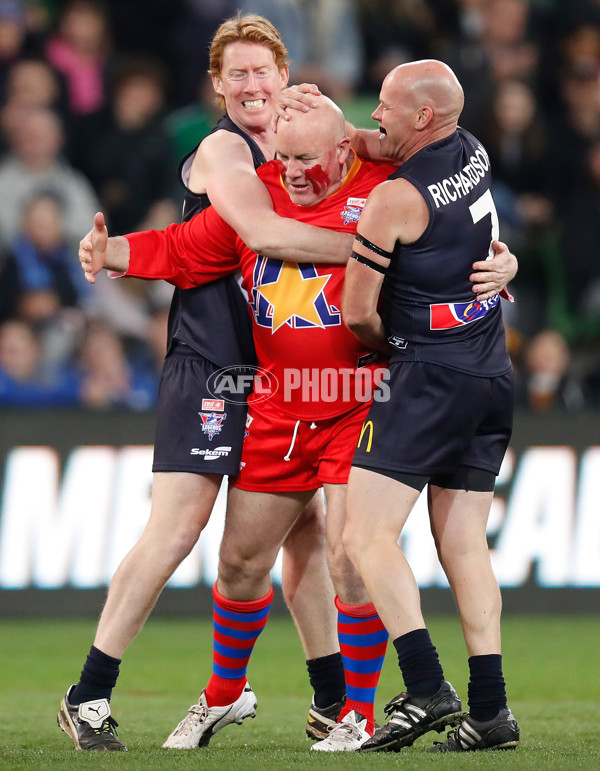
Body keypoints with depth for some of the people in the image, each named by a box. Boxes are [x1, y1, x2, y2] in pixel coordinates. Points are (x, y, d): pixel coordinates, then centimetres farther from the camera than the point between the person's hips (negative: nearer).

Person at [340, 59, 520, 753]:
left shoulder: (393, 199, -13)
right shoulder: (475, 156, 9)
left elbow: (356, 312, -7)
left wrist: (389, 346, 14)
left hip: (429, 376, -8)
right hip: (492, 376, 8)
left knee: (367, 536, -9)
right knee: (464, 544, 9)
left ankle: (427, 688, -21)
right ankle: (490, 709, 4)